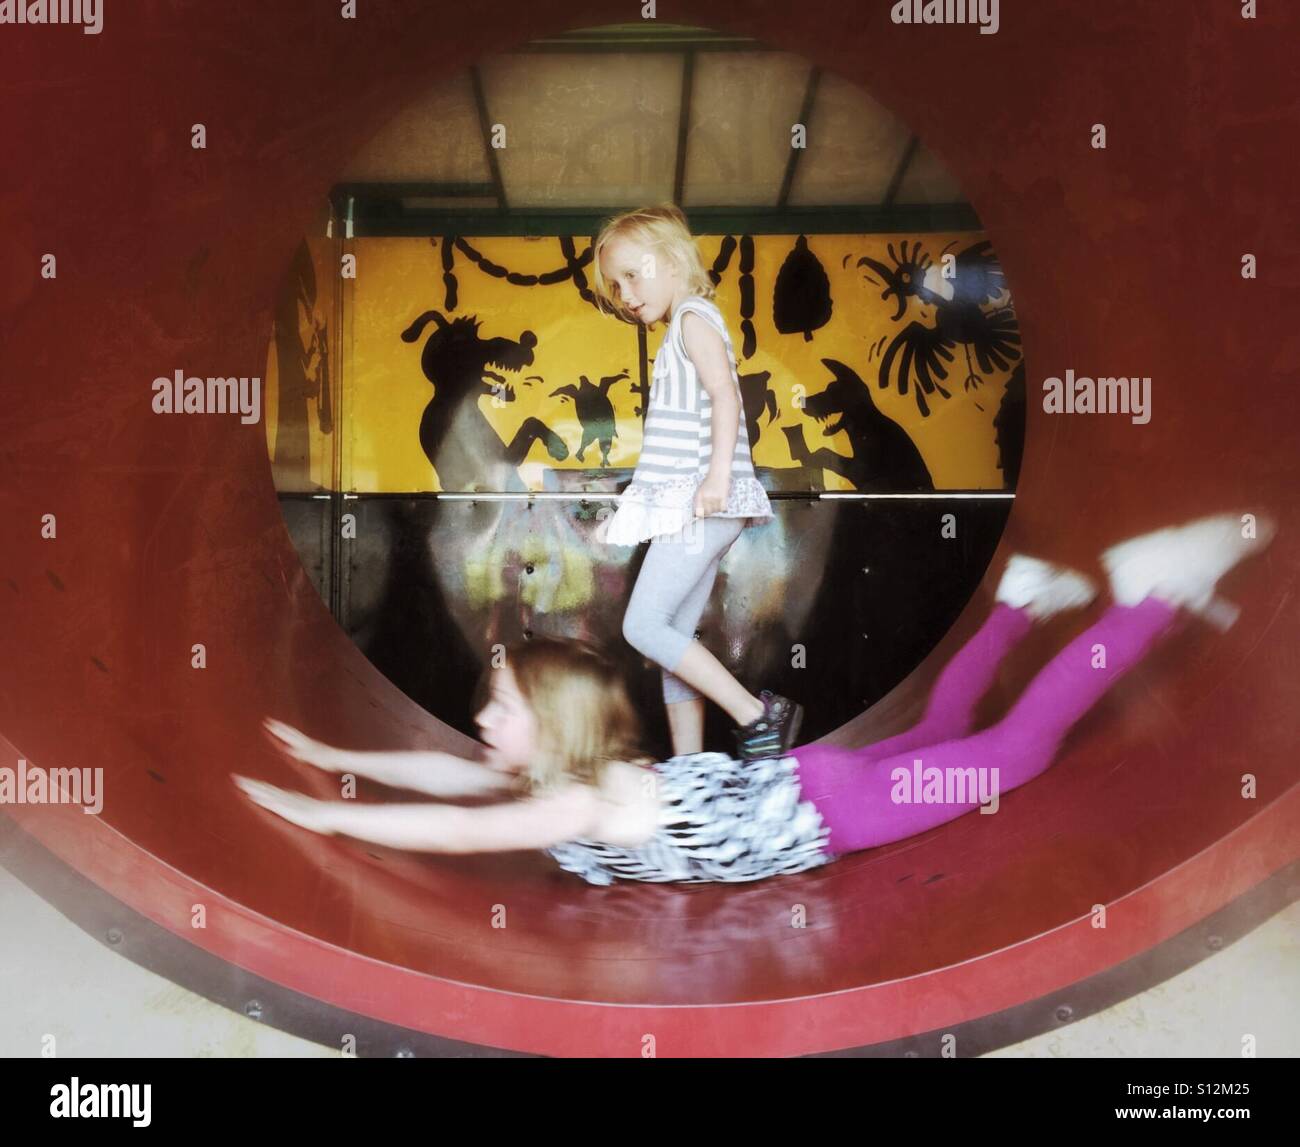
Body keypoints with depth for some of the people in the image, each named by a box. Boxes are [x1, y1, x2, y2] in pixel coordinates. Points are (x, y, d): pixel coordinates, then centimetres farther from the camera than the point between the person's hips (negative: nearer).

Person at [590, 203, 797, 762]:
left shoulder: (693, 316, -5)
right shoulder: (682, 331, 23)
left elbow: (725, 391, -20)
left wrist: (719, 473, -32)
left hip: (702, 505, -10)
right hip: (691, 511, 10)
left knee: (643, 625, -12)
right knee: (673, 637, 8)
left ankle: (759, 714, -9)